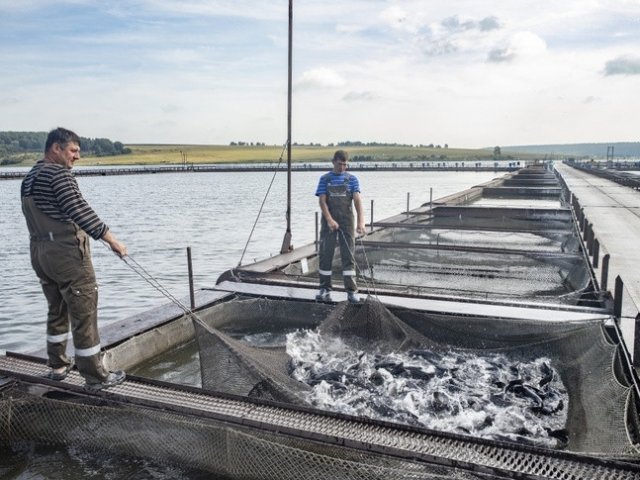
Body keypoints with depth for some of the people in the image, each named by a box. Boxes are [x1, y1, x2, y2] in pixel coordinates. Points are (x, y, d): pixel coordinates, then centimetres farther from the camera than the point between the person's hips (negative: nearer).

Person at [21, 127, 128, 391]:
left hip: (39, 252, 9)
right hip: (66, 252, -9)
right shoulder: (59, 173, -14)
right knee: (84, 314, -3)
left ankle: (58, 365, 32)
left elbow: (39, 218, 17)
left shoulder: (28, 179, 15)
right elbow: (79, 210, -22)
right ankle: (95, 377, 3)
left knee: (57, 310, 21)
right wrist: (111, 239, -21)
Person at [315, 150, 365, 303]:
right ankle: (325, 290, 13)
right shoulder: (325, 179, 4)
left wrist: (361, 221, -22)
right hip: (328, 222, 0)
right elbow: (322, 201, -5)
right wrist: (329, 220, -20)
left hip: (346, 221, 0)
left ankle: (352, 291, 2)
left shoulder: (352, 179, 4)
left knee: (348, 256, -1)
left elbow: (357, 200, -8)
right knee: (325, 255, 3)